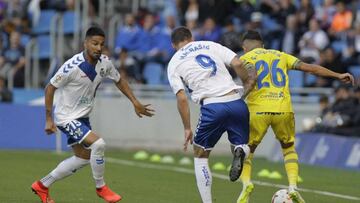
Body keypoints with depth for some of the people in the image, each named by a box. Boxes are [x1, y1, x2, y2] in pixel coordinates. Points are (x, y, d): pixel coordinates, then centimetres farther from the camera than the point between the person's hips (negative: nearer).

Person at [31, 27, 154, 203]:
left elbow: (119, 81, 12)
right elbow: (50, 88, -17)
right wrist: (49, 119, -17)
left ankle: (42, 185, 29)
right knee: (98, 143, -24)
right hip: (66, 117, -8)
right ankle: (101, 187, -3)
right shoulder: (73, 66, -26)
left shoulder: (104, 63, -7)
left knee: (83, 158, 17)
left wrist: (135, 102, 6)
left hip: (82, 118, 8)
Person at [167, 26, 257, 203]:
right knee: (240, 145, 22)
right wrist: (247, 87, 19)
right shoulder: (211, 46, 18)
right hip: (236, 102, 2)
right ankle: (240, 151, -15)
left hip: (212, 107, -2)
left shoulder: (174, 64, 12)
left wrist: (187, 128, 8)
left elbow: (181, 98, 3)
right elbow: (237, 64, 4)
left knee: (200, 156, 18)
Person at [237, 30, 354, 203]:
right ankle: (293, 187, 4)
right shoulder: (280, 56, 21)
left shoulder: (246, 58, 11)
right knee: (288, 148, 24)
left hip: (258, 110, -2)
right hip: (283, 109, 2)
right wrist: (337, 75, 15)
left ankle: (246, 183, -10)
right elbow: (308, 67, 14)